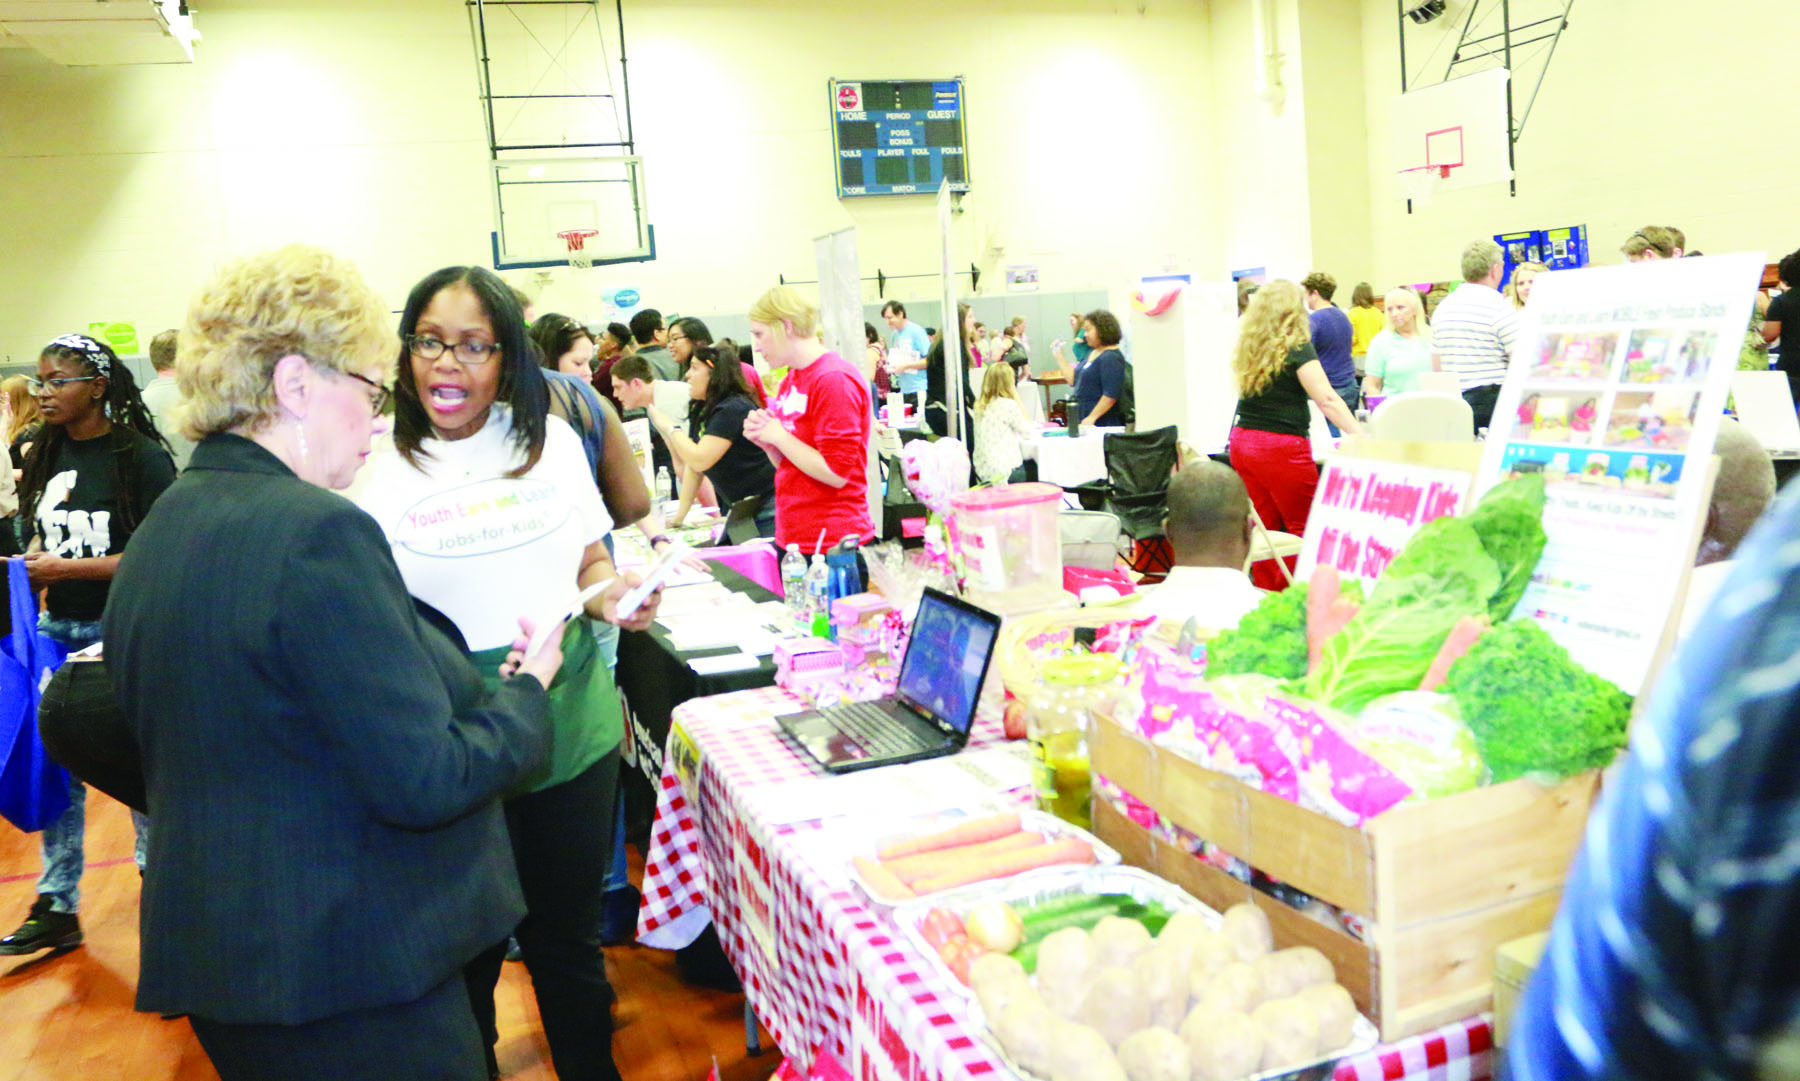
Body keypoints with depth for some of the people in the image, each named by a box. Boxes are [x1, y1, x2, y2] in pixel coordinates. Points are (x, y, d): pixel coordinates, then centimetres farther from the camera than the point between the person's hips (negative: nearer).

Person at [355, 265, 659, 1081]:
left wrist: (611, 590, -9)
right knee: (466, 957, 13)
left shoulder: (551, 440, 1)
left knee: (568, 942, 17)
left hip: (572, 733, 2)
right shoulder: (375, 472, -7)